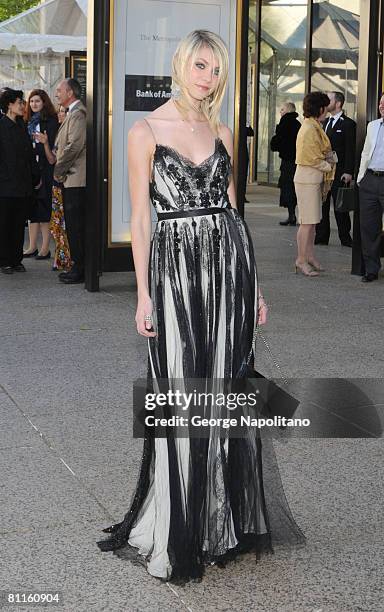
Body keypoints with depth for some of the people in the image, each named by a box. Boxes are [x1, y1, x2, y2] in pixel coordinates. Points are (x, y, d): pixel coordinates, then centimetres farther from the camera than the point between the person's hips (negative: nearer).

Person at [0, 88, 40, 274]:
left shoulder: (21, 125, 12)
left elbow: (29, 153, 15)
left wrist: (35, 176, 10)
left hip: (23, 185, 6)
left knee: (19, 224, 8)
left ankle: (16, 260, 15)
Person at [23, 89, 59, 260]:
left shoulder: (51, 121, -4)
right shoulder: (28, 121, 15)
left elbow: (51, 146, -10)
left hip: (45, 170, -6)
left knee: (44, 209, -4)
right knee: (32, 209, 8)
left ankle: (45, 248, 0)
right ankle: (32, 247, 13)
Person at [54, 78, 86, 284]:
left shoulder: (78, 114, -13)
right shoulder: (73, 113, 18)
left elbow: (74, 146, -20)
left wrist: (58, 171, -10)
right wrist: (60, 170, 14)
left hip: (75, 180, -10)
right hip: (70, 179, 10)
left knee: (76, 226, -7)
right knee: (74, 225, 12)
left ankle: (80, 270, -3)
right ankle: (78, 266, 18)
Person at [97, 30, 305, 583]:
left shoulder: (221, 133, 12)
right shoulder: (146, 132, 0)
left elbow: (230, 207, 14)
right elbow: (140, 218, -3)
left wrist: (253, 286, 12)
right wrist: (143, 294, -9)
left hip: (229, 261, 4)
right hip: (176, 266, -4)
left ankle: (223, 519, 20)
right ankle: (176, 532, 11)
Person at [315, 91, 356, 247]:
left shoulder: (348, 124, -6)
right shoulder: (325, 122, 16)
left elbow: (351, 150, -10)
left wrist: (348, 172, -16)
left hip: (338, 172, -7)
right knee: (322, 204, 8)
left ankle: (345, 238, 6)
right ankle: (321, 236, 14)